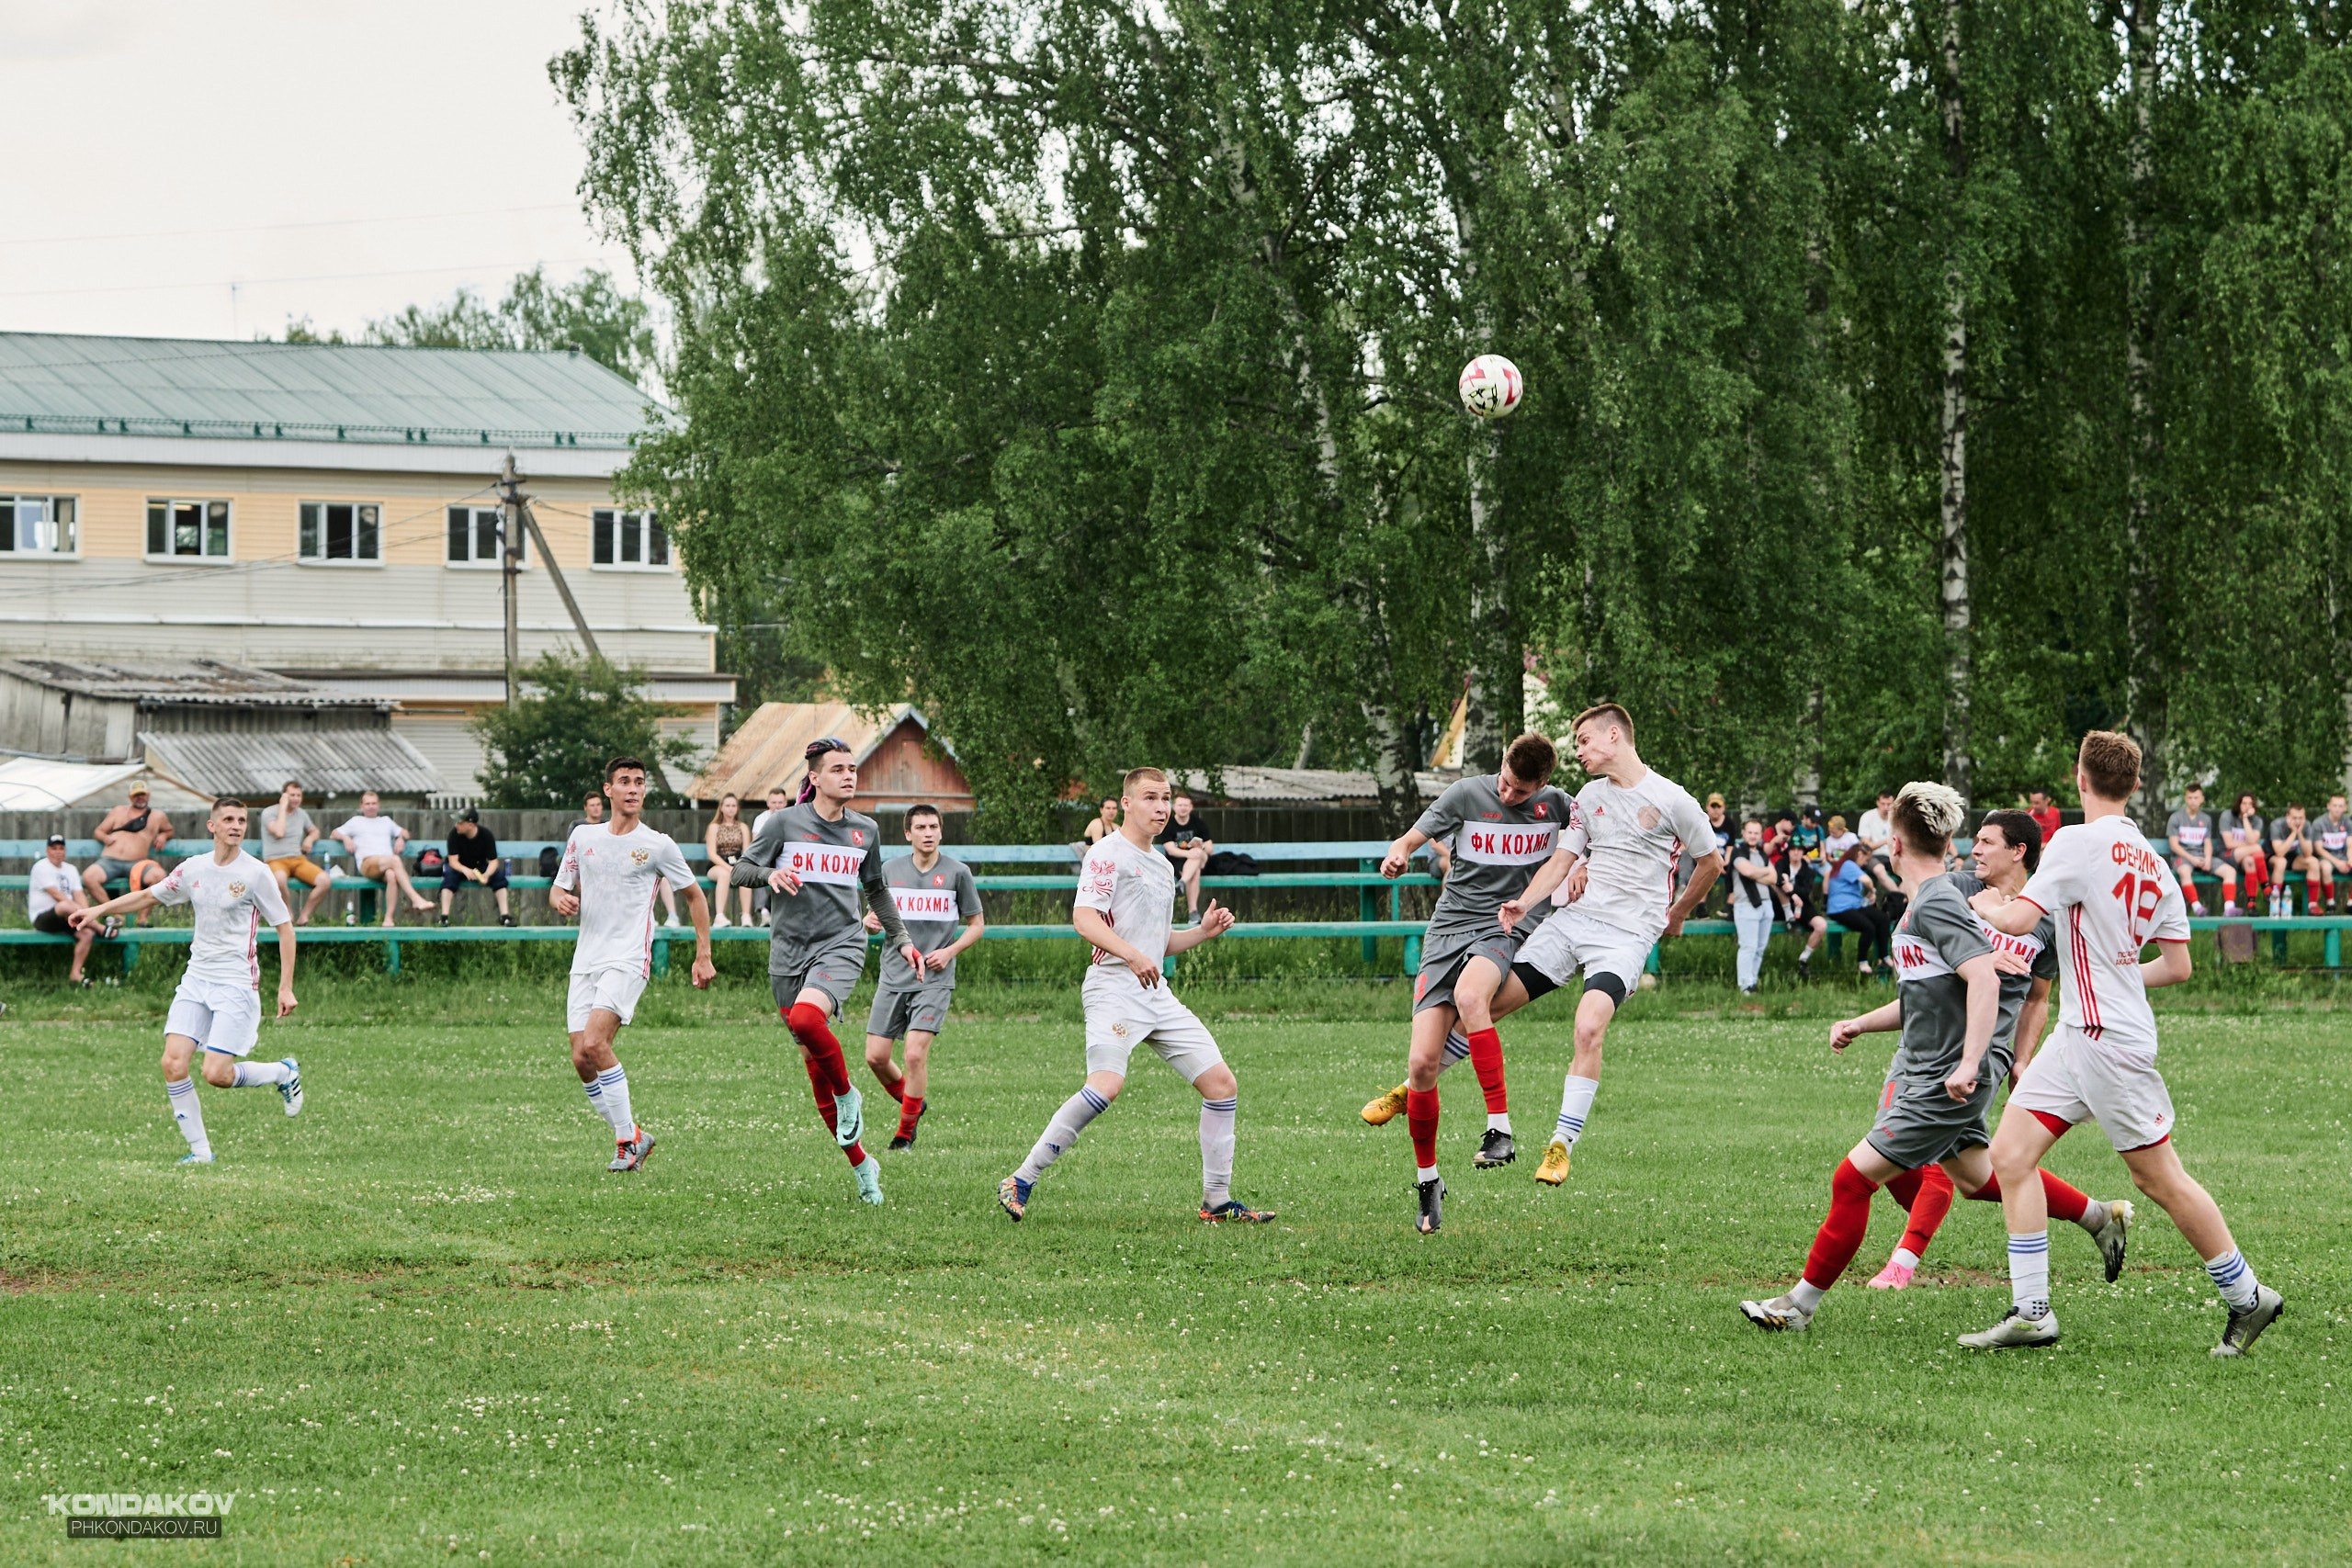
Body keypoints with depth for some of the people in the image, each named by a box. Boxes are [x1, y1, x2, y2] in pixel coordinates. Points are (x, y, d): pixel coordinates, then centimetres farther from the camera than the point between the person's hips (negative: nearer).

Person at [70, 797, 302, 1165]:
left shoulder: (256, 873, -7)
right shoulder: (193, 868, 7)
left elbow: (284, 928, -3)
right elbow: (148, 896, 22)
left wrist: (285, 988, -7)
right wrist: (98, 910, 16)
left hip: (236, 984, -5)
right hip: (196, 979, 5)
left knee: (216, 1074, -14)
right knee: (173, 1063, -9)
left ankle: (284, 1073, 14)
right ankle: (199, 1149, 2)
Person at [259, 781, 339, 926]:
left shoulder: (301, 814, 15)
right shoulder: (269, 813, -2)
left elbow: (314, 831, 31)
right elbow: (279, 832, -19)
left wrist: (310, 838, 6)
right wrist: (283, 807, -11)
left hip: (298, 859, 5)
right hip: (275, 861, -5)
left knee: (325, 880, -22)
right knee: (280, 878, -43)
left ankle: (303, 918, -8)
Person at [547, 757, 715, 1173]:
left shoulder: (657, 845, 0)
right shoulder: (583, 836, 11)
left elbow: (694, 896, 10)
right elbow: (560, 888, 19)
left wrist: (703, 956, 7)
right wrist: (561, 899, -6)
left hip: (628, 959, -5)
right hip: (586, 960, 5)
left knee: (594, 1043, -23)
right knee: (582, 1059, -4)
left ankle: (628, 1137, -12)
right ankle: (631, 1138, 12)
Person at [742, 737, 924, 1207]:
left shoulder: (866, 830, 8)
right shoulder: (785, 822, -1)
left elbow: (876, 891, 23)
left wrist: (902, 940, 17)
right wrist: (770, 875, -17)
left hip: (841, 946, -1)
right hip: (789, 952, 1)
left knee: (806, 1019, -32)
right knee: (814, 1066, 1)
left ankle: (848, 1094, -6)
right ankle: (861, 1165, 12)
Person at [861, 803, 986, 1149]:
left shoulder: (957, 872, 0)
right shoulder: (890, 871, 7)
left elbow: (977, 924, 7)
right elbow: (875, 920, 17)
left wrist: (950, 951, -9)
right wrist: (870, 922, -8)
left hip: (935, 980, -3)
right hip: (893, 977, 3)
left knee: (916, 1053, -15)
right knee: (876, 1056, -1)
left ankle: (905, 1132, 1)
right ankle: (914, 1104, 27)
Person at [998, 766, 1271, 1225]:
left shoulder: (1162, 865, 24)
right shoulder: (1109, 853, -4)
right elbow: (1084, 916, -18)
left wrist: (1203, 932, 14)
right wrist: (1132, 955, -31)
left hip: (1157, 993, 9)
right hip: (1114, 986, -9)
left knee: (1221, 1083, 3)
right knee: (1107, 1084, -28)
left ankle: (1217, 1202, 11)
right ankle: (1021, 1183, -20)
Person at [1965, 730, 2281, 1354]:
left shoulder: (2079, 842, -14)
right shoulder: (2153, 862, 10)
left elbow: (2019, 919, -19)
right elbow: (2177, 966, 11)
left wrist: (1988, 906, 3)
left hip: (2109, 1039, -9)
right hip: (2077, 1035, 9)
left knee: (2160, 1178, 0)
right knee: (2010, 1155, 4)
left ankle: (2247, 1297, 10)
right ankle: (2031, 1313, 2)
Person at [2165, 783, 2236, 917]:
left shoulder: (2206, 819, 16)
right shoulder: (2176, 818, 3)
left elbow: (2208, 843, 12)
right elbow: (2174, 845, -3)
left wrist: (2207, 859, -10)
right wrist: (2191, 859, -16)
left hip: (2201, 856, 5)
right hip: (2182, 856, -5)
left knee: (2230, 871, -16)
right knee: (2185, 871, -40)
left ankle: (2229, 907, -29)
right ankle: (2196, 907, -49)